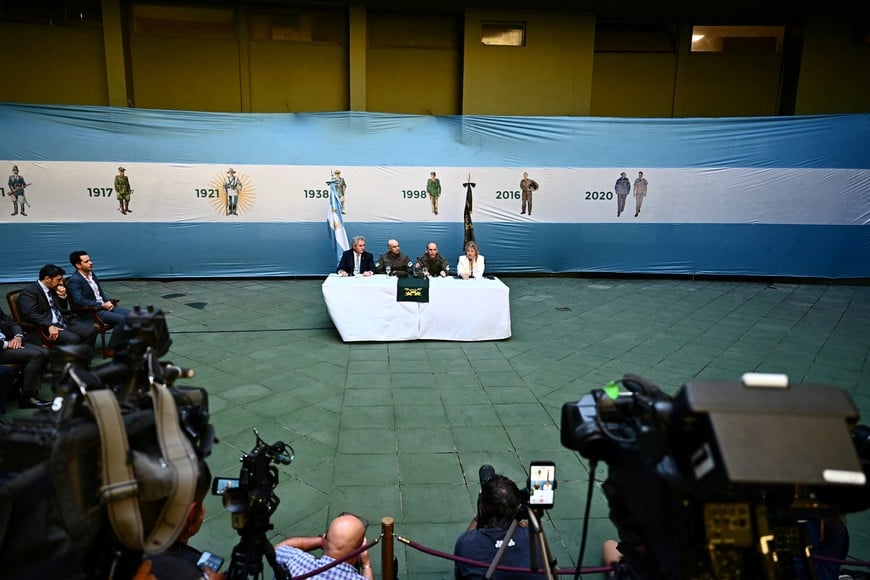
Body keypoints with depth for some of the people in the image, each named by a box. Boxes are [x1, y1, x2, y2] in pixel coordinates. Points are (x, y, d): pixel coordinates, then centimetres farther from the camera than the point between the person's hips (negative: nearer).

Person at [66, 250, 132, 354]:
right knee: (122, 319, -24)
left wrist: (108, 301, -1)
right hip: (90, 312, -8)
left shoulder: (91, 274, 12)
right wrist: (102, 305, -19)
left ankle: (123, 343, 4)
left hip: (104, 306, 8)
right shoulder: (74, 281, -14)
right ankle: (112, 349, -10)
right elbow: (79, 301, -24)